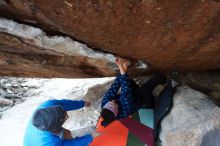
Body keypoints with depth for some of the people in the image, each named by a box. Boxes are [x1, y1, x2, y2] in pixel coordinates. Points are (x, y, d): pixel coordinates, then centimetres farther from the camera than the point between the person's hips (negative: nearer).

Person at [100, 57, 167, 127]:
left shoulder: (104, 104, -29)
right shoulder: (126, 110, -43)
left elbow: (113, 89, -31)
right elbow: (126, 89, -46)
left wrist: (124, 68, -35)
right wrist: (121, 66, -45)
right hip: (142, 99, -5)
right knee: (159, 77, -7)